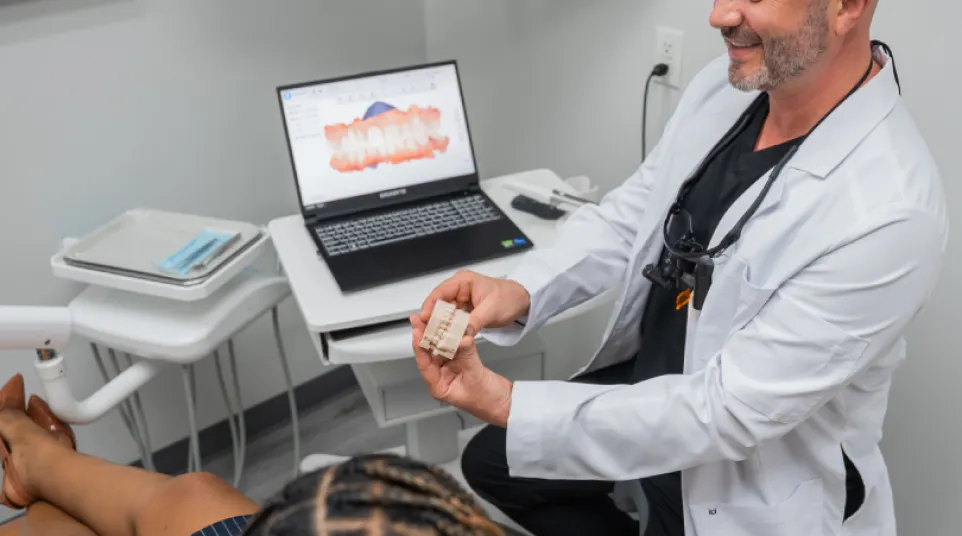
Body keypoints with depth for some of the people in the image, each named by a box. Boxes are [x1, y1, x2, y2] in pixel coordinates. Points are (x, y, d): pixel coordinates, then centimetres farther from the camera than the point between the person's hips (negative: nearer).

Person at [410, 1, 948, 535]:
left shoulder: (889, 213, -33)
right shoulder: (726, 85, -11)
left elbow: (729, 412, -30)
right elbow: (626, 216, -3)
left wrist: (507, 405, -32)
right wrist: (519, 291, -21)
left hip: (752, 486, -6)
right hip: (649, 380, 7)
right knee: (489, 463, 19)